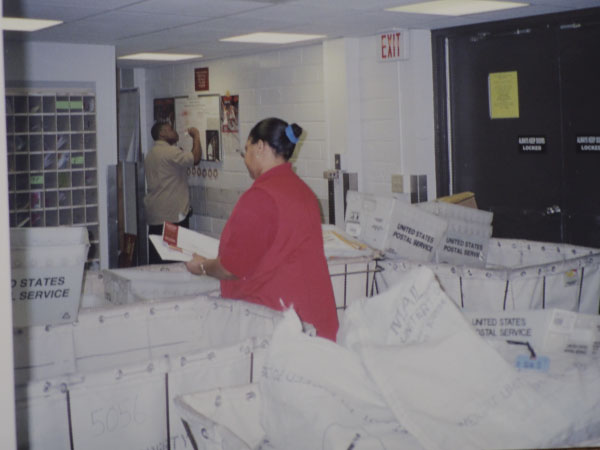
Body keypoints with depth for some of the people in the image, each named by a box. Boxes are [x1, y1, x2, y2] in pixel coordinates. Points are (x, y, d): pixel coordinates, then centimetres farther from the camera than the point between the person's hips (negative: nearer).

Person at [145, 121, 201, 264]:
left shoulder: (151, 154, 20)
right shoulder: (170, 152, -12)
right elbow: (195, 158, -18)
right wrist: (196, 136, -5)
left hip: (154, 217, 9)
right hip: (172, 215, -9)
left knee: (155, 259, 8)